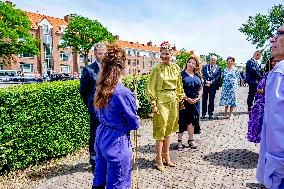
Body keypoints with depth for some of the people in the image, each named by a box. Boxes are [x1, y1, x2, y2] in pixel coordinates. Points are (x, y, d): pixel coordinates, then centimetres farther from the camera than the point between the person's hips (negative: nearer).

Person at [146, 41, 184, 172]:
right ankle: (159, 160, 14)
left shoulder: (176, 68, 6)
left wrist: (180, 99, 11)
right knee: (160, 131, 0)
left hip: (173, 101, 5)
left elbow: (179, 85, 14)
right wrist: (153, 104, -13)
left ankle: (166, 157, 30)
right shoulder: (157, 69, -8)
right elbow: (151, 87, -9)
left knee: (169, 130, 15)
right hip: (161, 101, -5)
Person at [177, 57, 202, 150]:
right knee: (182, 121, 0)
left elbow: (201, 88, 15)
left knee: (192, 121, 11)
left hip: (195, 102, 5)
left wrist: (198, 98, -1)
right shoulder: (182, 74, -3)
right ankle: (179, 141, 11)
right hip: (184, 101, -4)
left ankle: (191, 140, 24)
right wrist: (187, 99, -14)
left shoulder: (198, 76, 12)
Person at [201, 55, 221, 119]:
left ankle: (210, 113, 16)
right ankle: (203, 113, 11)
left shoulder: (218, 68, 4)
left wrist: (211, 82, -14)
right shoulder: (205, 66, 6)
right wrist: (206, 81, -15)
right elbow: (203, 75, -1)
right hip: (205, 85, 1)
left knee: (211, 100, 5)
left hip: (213, 86, 0)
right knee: (204, 99, 2)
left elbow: (217, 77, -3)